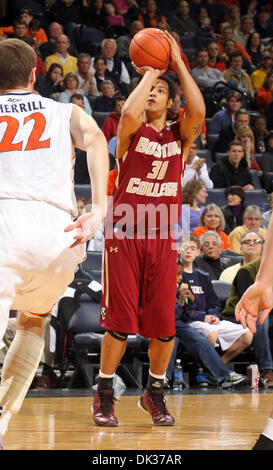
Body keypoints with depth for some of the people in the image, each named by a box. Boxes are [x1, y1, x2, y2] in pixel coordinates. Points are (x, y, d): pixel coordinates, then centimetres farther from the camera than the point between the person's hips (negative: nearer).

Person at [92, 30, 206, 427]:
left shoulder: (179, 136, 10)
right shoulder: (132, 133, 3)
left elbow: (198, 112, -12)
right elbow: (129, 114, -22)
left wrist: (178, 63, -8)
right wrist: (148, 72, -9)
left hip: (162, 238, 3)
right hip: (124, 235, -2)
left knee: (163, 324, 1)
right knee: (119, 322, -3)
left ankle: (155, 394, 18)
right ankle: (104, 395, 9)